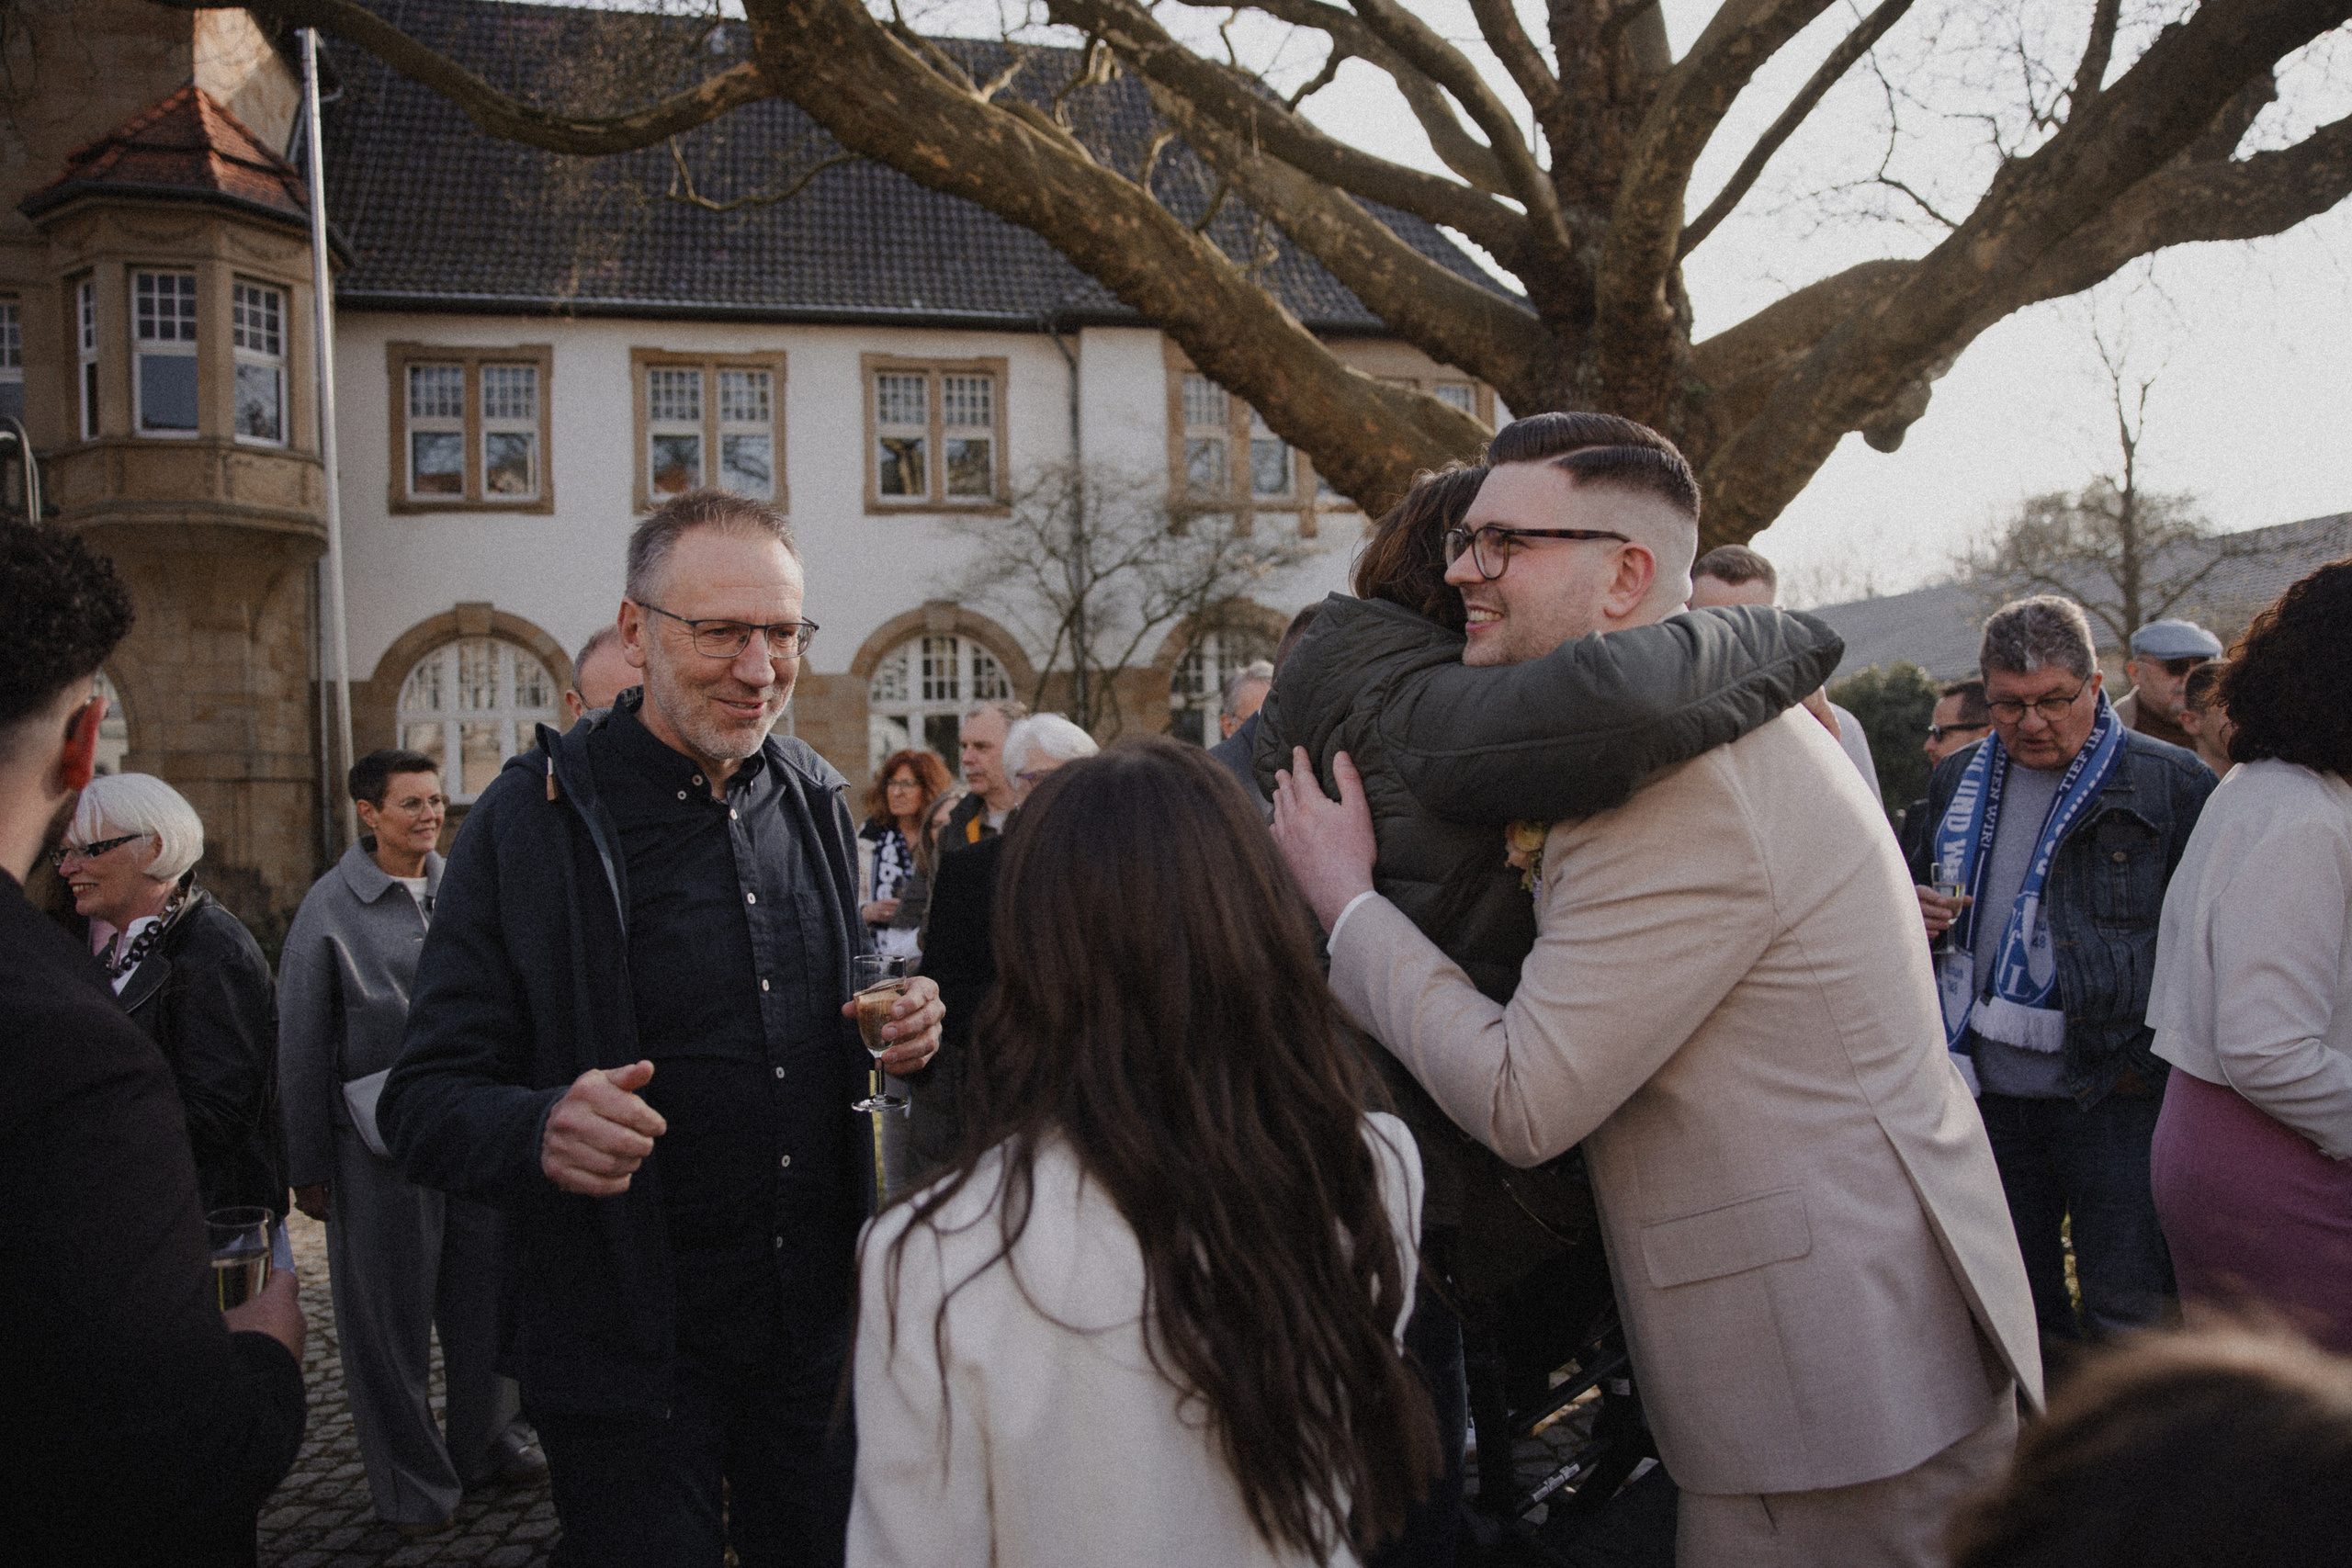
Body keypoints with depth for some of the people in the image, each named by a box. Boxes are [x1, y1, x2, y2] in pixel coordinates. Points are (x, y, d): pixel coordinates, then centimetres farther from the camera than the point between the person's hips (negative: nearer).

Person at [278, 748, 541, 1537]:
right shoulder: (332, 906, -6)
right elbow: (301, 1048, -4)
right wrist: (308, 1168, -3)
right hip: (382, 1139, -4)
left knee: (485, 1295, 12)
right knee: (391, 1315, 6)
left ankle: (485, 1442, 31)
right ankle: (411, 1481, 21)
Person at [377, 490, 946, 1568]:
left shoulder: (817, 800, 4)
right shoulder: (535, 817, -12)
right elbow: (425, 1098, -13)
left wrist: (899, 1032, -5)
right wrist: (537, 1129, -35)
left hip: (819, 1322, 5)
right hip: (631, 1352, -5)